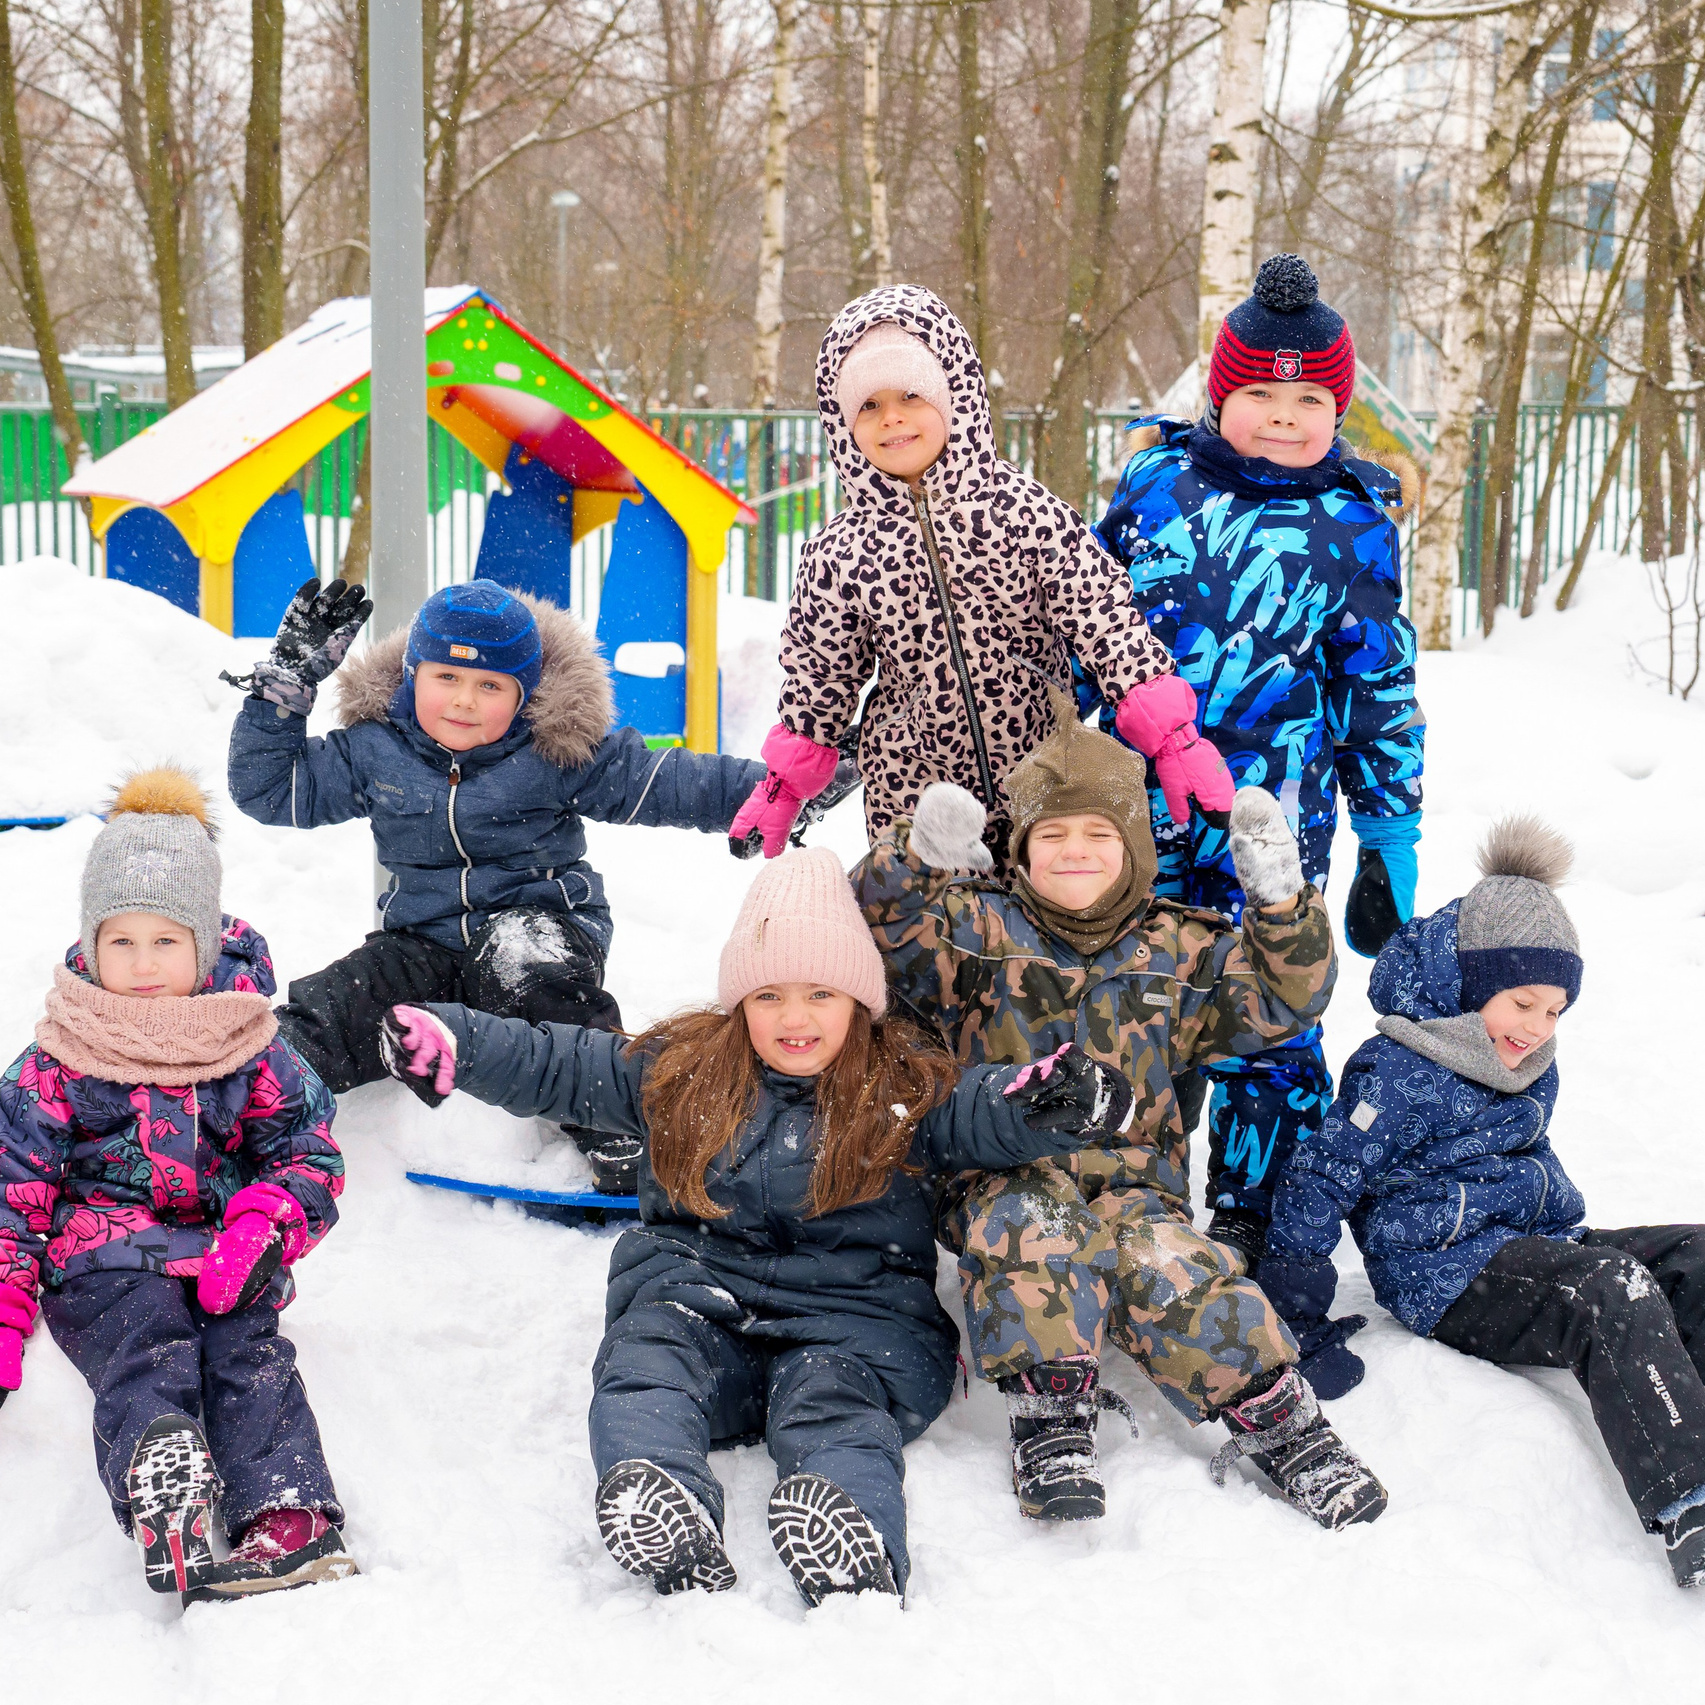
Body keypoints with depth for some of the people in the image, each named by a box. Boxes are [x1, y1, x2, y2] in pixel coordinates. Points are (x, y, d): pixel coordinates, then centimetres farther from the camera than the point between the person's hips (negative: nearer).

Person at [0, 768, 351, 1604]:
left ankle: (290, 1518, -45)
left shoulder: (250, 1049, 9)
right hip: (101, 1253, -1)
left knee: (247, 1350, -28)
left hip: (223, 1257, 1)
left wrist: (265, 1224, -14)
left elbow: (308, 1151, 8)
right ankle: (163, 1506, -57)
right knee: (146, 1352, -32)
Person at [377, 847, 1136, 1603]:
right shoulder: (677, 1070, 14)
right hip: (695, 1301, 2)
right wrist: (448, 1042, 2)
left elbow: (982, 1113, -8)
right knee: (643, 1370, -31)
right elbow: (552, 1065, 16)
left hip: (851, 1319, -2)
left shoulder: (905, 1089, 8)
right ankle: (656, 1507, -60)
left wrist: (1055, 1101, -32)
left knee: (832, 1405, -34)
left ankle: (856, 1553, -64)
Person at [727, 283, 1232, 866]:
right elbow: (817, 675, 9)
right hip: (910, 793, 1)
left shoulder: (1026, 512, -10)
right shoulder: (840, 554, -3)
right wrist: (783, 788, 12)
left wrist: (1173, 738, -15)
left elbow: (1109, 624, -10)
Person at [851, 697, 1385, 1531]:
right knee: (1030, 1229, -38)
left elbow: (1285, 997, 10)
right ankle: (1049, 1416, -31)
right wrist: (917, 860, -26)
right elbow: (881, 932, -5)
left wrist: (1283, 906, -8)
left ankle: (1282, 1427, -21)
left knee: (1170, 1271, -31)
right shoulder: (979, 930, 10)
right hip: (1004, 1178, -1)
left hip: (1132, 1182, 1)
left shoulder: (1176, 951, 15)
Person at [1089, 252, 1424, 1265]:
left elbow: (1382, 693, 6)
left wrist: (1394, 838, 5)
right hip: (1140, 801, 2)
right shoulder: (1156, 480, 6)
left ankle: (1250, 1229, 15)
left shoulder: (1355, 527, 2)